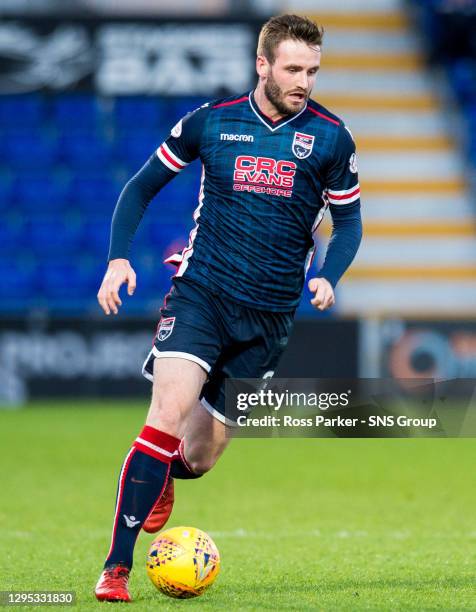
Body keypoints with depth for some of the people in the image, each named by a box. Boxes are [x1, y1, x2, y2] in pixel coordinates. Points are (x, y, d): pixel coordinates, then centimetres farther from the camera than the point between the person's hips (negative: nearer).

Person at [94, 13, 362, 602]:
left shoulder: (330, 137, -1)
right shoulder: (211, 120, -1)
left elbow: (348, 219, 10)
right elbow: (142, 186, 9)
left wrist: (329, 276, -9)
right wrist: (119, 257, -4)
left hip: (270, 315, 2)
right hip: (200, 293, -2)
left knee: (199, 458, 6)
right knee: (169, 414, -24)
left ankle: (161, 476, 45)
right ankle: (116, 568, -18)